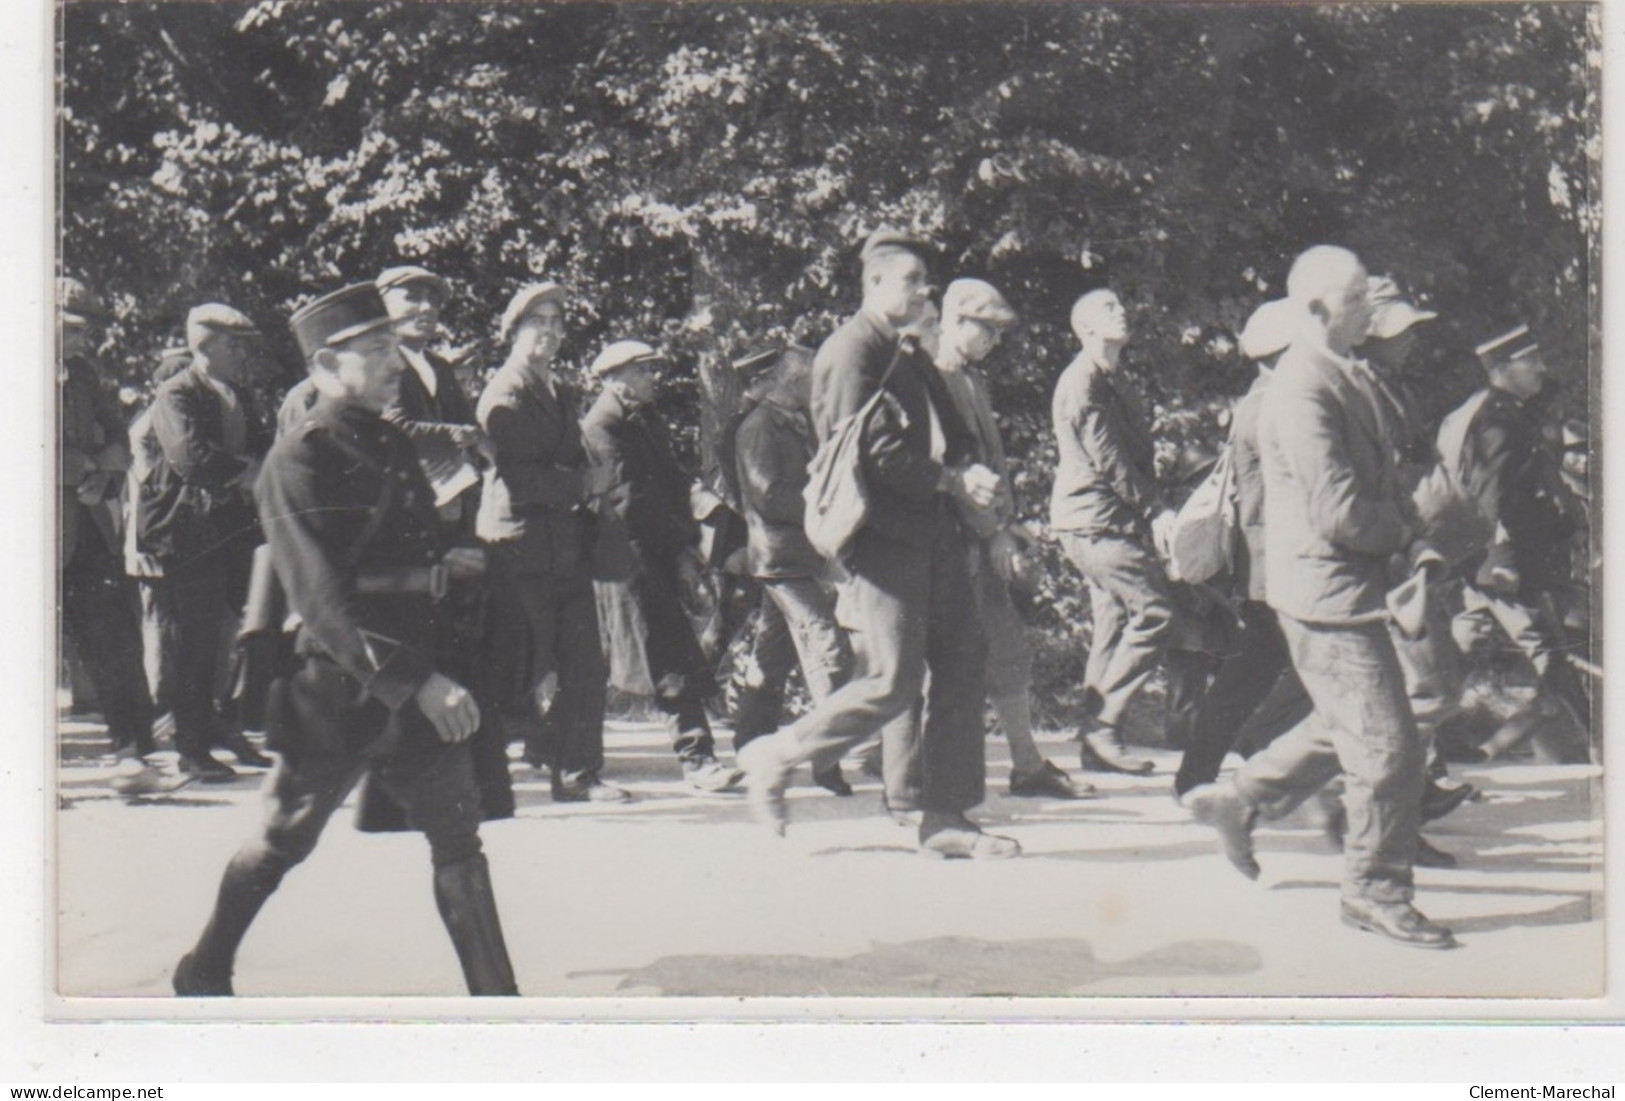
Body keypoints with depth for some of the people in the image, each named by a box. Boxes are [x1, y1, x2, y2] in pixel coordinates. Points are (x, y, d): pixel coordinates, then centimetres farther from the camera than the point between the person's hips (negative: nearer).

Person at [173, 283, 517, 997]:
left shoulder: (393, 447, 12)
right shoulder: (296, 463, -13)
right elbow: (325, 601, -20)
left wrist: (444, 566, 4)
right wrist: (418, 682, -24)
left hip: (414, 685, 7)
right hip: (337, 690, -7)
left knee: (458, 836, 4)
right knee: (285, 839, 8)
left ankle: (496, 998, 9)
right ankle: (203, 976, 29)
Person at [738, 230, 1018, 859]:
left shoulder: (913, 357, 23)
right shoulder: (851, 352, -7)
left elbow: (952, 436, 22)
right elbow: (875, 451, -16)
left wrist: (971, 471, -1)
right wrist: (953, 481, -14)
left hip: (935, 536, 9)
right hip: (883, 539, -9)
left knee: (962, 668, 4)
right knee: (893, 682, -12)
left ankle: (946, 818, 8)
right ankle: (776, 760, 5)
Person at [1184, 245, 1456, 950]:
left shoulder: (1343, 378, 12)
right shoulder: (1302, 392, -21)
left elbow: (1381, 476, 19)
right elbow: (1337, 514, -25)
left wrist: (1415, 545, 4)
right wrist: (1399, 536, -8)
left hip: (1347, 585, 10)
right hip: (1327, 591, -10)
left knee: (1347, 729, 23)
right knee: (1389, 747, -3)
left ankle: (1236, 800, 34)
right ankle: (1376, 892, 10)